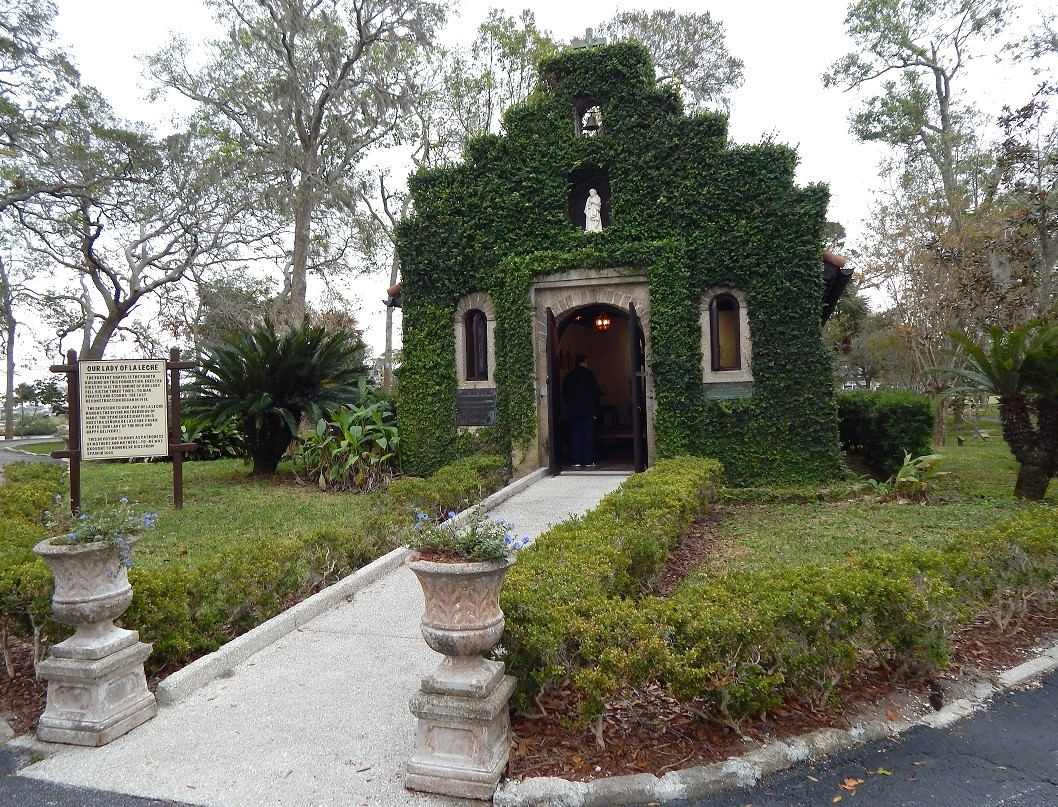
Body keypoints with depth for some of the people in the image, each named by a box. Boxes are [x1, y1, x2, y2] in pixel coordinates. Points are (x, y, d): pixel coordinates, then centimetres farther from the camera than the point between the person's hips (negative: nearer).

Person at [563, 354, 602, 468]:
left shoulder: (569, 376, 8)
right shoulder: (588, 375, -6)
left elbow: (564, 393, 12)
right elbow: (596, 392, -6)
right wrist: (596, 406, 6)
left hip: (573, 410, 4)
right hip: (588, 409, -4)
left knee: (576, 434, 7)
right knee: (588, 434, 0)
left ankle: (576, 461, 5)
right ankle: (588, 461, -1)